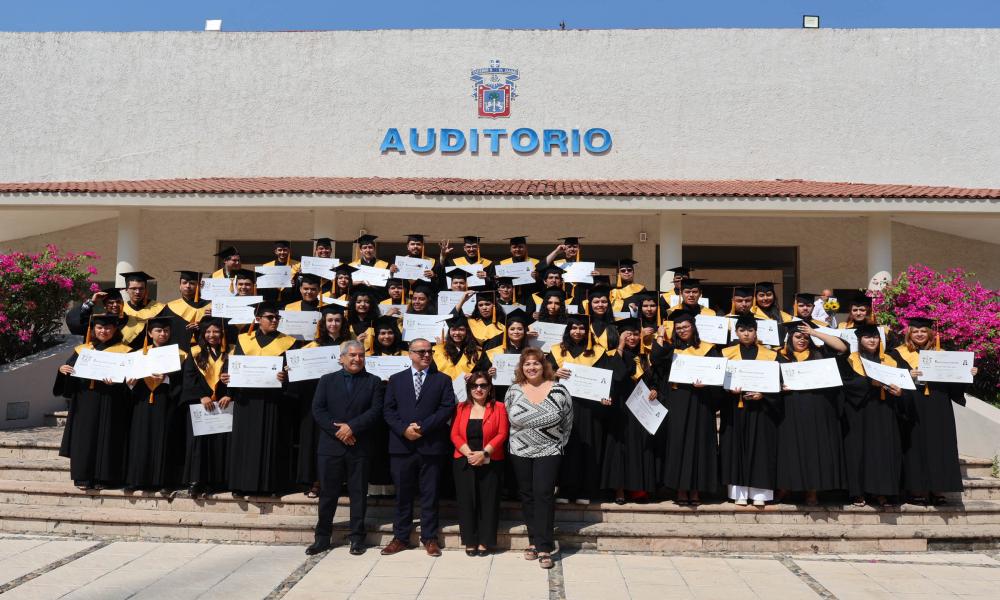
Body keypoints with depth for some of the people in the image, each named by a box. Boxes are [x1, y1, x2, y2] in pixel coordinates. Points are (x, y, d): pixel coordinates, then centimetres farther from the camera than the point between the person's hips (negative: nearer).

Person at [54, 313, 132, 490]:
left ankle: (103, 477, 3)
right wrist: (63, 369, -12)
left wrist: (114, 382, -23)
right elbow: (68, 367, 11)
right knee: (84, 436, 1)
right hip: (84, 402, 3)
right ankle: (83, 477, 6)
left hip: (109, 403, -3)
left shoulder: (123, 351, 3)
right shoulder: (82, 350, 13)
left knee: (106, 437, -2)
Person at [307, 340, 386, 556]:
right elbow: (317, 410, 0)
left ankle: (356, 538, 14)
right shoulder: (327, 380, 9)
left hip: (359, 447, -1)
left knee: (358, 493, 5)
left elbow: (376, 411, -5)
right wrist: (338, 430, -11)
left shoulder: (373, 382, 6)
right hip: (330, 445, 1)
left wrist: (352, 427, -15)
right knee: (327, 493, 6)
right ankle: (322, 537, 17)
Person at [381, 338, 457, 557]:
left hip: (431, 446, -1)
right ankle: (400, 537, 18)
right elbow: (389, 410, 5)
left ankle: (429, 538, 15)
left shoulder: (442, 380, 6)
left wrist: (422, 427, -12)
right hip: (402, 446, 2)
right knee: (402, 493, 8)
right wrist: (404, 429, -11)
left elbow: (448, 408, -5)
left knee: (429, 494, 5)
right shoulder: (396, 379, 11)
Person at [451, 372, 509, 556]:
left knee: (488, 501, 2)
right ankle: (470, 541, 13)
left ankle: (484, 541, 12)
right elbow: (455, 434, 2)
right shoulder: (461, 408, 8)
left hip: (490, 463, -2)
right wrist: (468, 453, -13)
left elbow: (502, 434, -6)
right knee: (466, 501, 3)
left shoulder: (498, 408, 2)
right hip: (464, 463, 2)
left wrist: (484, 453, -15)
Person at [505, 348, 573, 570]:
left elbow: (567, 422, 1)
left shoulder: (558, 390, -7)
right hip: (520, 453, 3)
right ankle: (534, 540, 21)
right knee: (527, 495, 9)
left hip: (548, 452, -3)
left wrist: (558, 445, 3)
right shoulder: (513, 391, 0)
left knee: (544, 495, -7)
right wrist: (516, 440, 9)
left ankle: (544, 547, -2)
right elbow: (509, 420, 10)